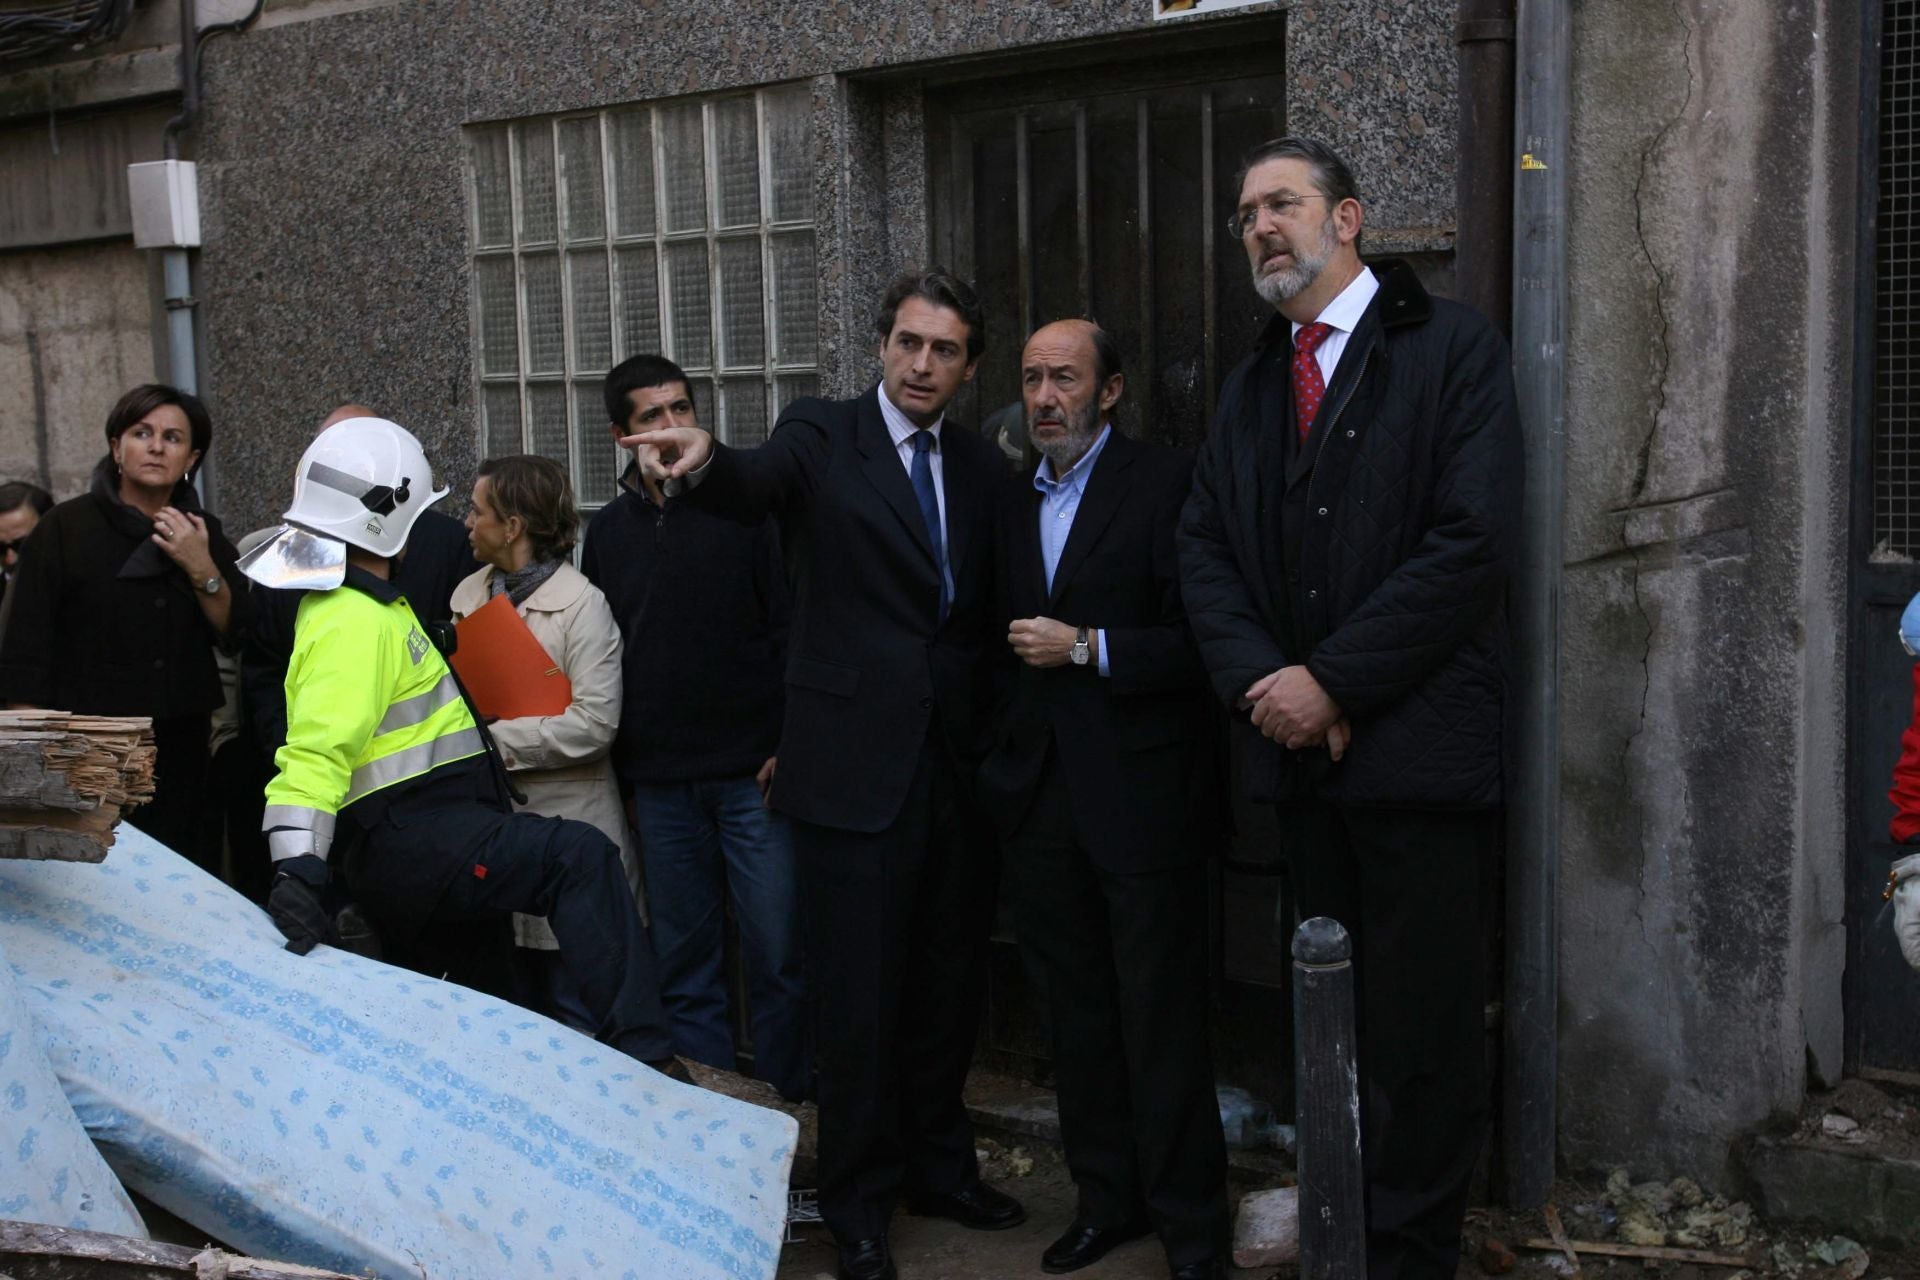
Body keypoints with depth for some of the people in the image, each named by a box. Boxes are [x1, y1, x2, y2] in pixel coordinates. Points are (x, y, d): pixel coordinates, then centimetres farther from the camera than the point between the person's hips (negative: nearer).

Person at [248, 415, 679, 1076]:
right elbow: (316, 750, -27)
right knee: (582, 857, -24)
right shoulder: (354, 623, -16)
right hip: (409, 841, -12)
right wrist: (298, 870, -35)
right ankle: (640, 1055, -31)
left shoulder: (364, 601, 18)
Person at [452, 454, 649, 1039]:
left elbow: (594, 725, -18)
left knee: (572, 1010, 1)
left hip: (564, 826, -6)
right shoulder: (469, 591, 10)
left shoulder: (581, 603, -10)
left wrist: (493, 741, -15)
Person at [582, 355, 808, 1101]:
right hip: (660, 787, 3)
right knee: (683, 970, 8)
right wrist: (620, 779, 11)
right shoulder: (609, 530, 11)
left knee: (777, 956, -2)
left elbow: (794, 626, -1)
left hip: (755, 776, -3)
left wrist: (789, 746, -8)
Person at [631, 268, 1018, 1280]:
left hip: (958, 768, 5)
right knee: (859, 998, 3)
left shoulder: (983, 469, 10)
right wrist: (706, 464, -47)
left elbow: (985, 612, 11)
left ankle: (939, 1168, 34)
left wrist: (996, 741, 0)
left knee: (949, 986, 16)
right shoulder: (821, 437, -3)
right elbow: (756, 488, -25)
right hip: (856, 768, -5)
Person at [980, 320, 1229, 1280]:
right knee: (1077, 1013, 14)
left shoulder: (1165, 483, -6)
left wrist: (1088, 647, -16)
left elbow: (1199, 639, -13)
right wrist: (1001, 754, 10)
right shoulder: (1013, 505, 14)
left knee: (1161, 1024, 0)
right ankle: (1106, 1198, 27)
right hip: (1041, 799, 6)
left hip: (1139, 796, -6)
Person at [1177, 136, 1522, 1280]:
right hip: (1302, 754, 5)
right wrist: (1263, 682, -8)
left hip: (1419, 748, -5)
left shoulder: (1451, 349, -3)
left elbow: (1472, 542, -13)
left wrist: (1330, 681, -14)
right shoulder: (1253, 386, 17)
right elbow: (1206, 547, 10)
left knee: (1421, 1027, 0)